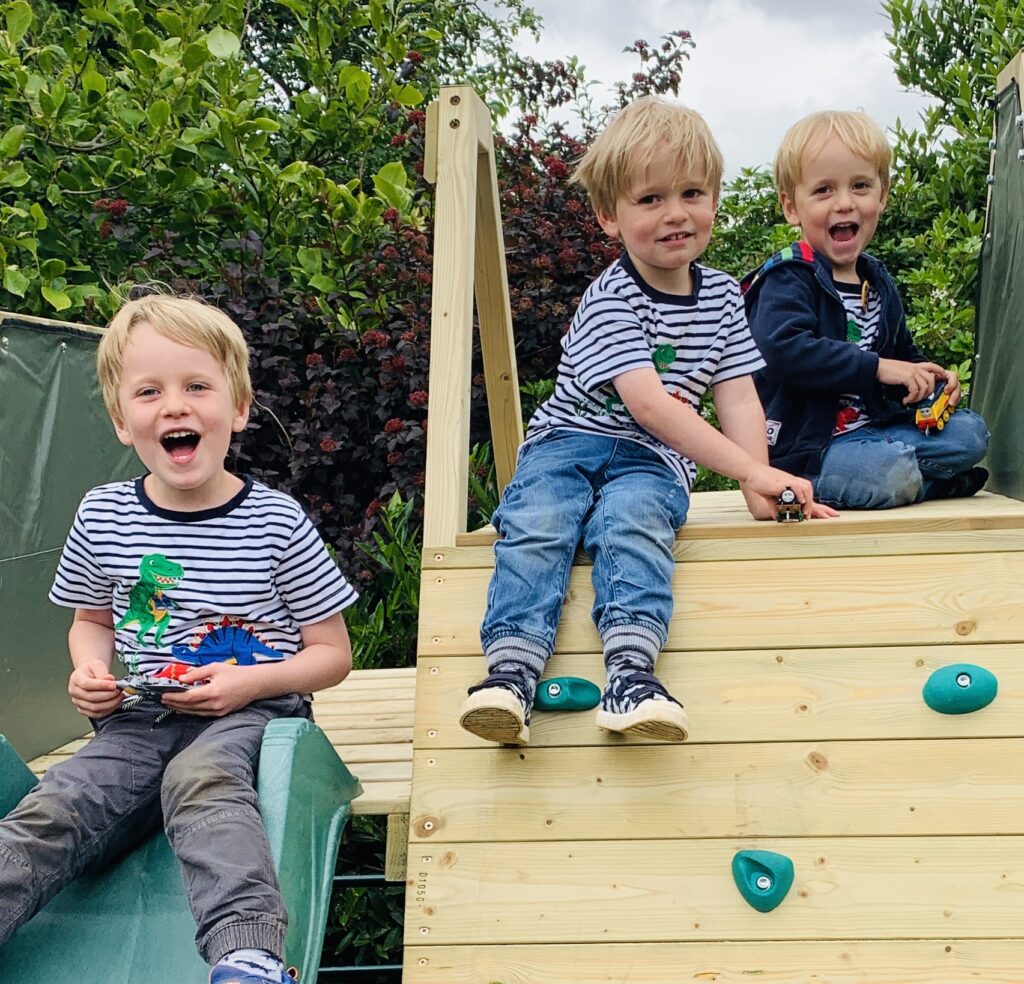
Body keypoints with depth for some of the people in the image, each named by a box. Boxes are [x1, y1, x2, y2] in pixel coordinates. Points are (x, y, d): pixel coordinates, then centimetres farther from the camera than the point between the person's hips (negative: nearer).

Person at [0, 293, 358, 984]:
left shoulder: (276, 521, -4)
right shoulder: (103, 518, 5)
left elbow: (332, 654, 2)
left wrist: (251, 682, -15)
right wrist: (90, 668, 0)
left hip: (248, 715, -3)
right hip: (138, 722, 4)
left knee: (200, 778, -36)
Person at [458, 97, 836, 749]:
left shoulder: (722, 297, 10)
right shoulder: (609, 302, -9)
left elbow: (739, 401, 7)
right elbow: (649, 404, -21)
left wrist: (760, 491, -10)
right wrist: (753, 471, -26)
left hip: (651, 462, 2)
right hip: (569, 442, -1)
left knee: (630, 525, -32)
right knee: (534, 528, -31)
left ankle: (632, 675, -47)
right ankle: (511, 672, -38)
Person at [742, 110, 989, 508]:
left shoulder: (878, 282, 15)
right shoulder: (787, 280, -11)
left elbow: (901, 353, 30)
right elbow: (783, 349, -30)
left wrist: (929, 377, 6)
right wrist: (876, 367, -27)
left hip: (873, 429, 8)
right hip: (801, 445, -8)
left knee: (970, 432, -1)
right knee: (891, 473, -30)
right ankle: (931, 479, -2)